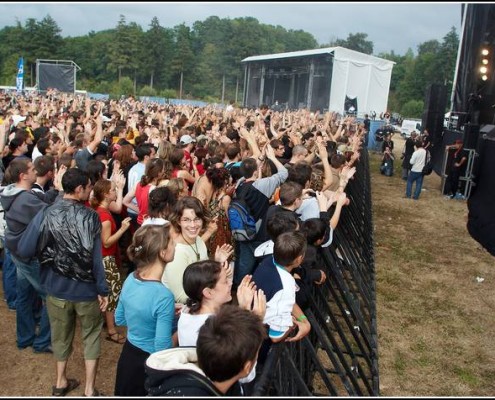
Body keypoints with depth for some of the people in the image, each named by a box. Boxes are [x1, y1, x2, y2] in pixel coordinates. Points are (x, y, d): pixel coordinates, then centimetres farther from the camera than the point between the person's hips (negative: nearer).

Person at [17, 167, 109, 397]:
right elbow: (96, 257, -18)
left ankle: (61, 382, 39)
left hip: (56, 288, 3)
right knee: (91, 335, 16)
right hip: (86, 289, -2)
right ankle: (89, 389, 21)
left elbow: (24, 251, -12)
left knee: (61, 333, 23)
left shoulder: (45, 214, -11)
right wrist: (102, 289, -10)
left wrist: (47, 251, 8)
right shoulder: (90, 217, -17)